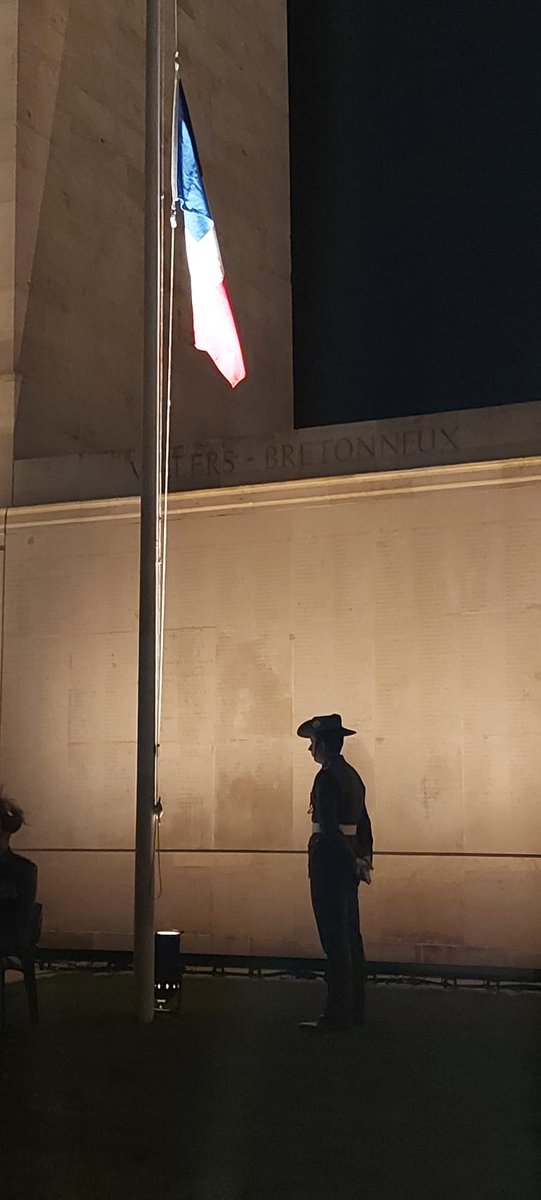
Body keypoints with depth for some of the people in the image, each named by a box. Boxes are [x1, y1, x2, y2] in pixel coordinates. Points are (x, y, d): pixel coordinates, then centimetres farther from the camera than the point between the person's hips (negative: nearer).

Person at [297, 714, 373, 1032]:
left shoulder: (327, 777, -15)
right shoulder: (352, 775, 13)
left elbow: (329, 826, -20)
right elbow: (363, 822, 16)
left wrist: (354, 862, -14)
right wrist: (364, 858, 15)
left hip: (329, 858, -9)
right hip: (348, 857, 9)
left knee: (334, 938, -4)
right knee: (350, 935, 13)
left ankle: (338, 1014, 1)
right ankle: (355, 1009, 21)